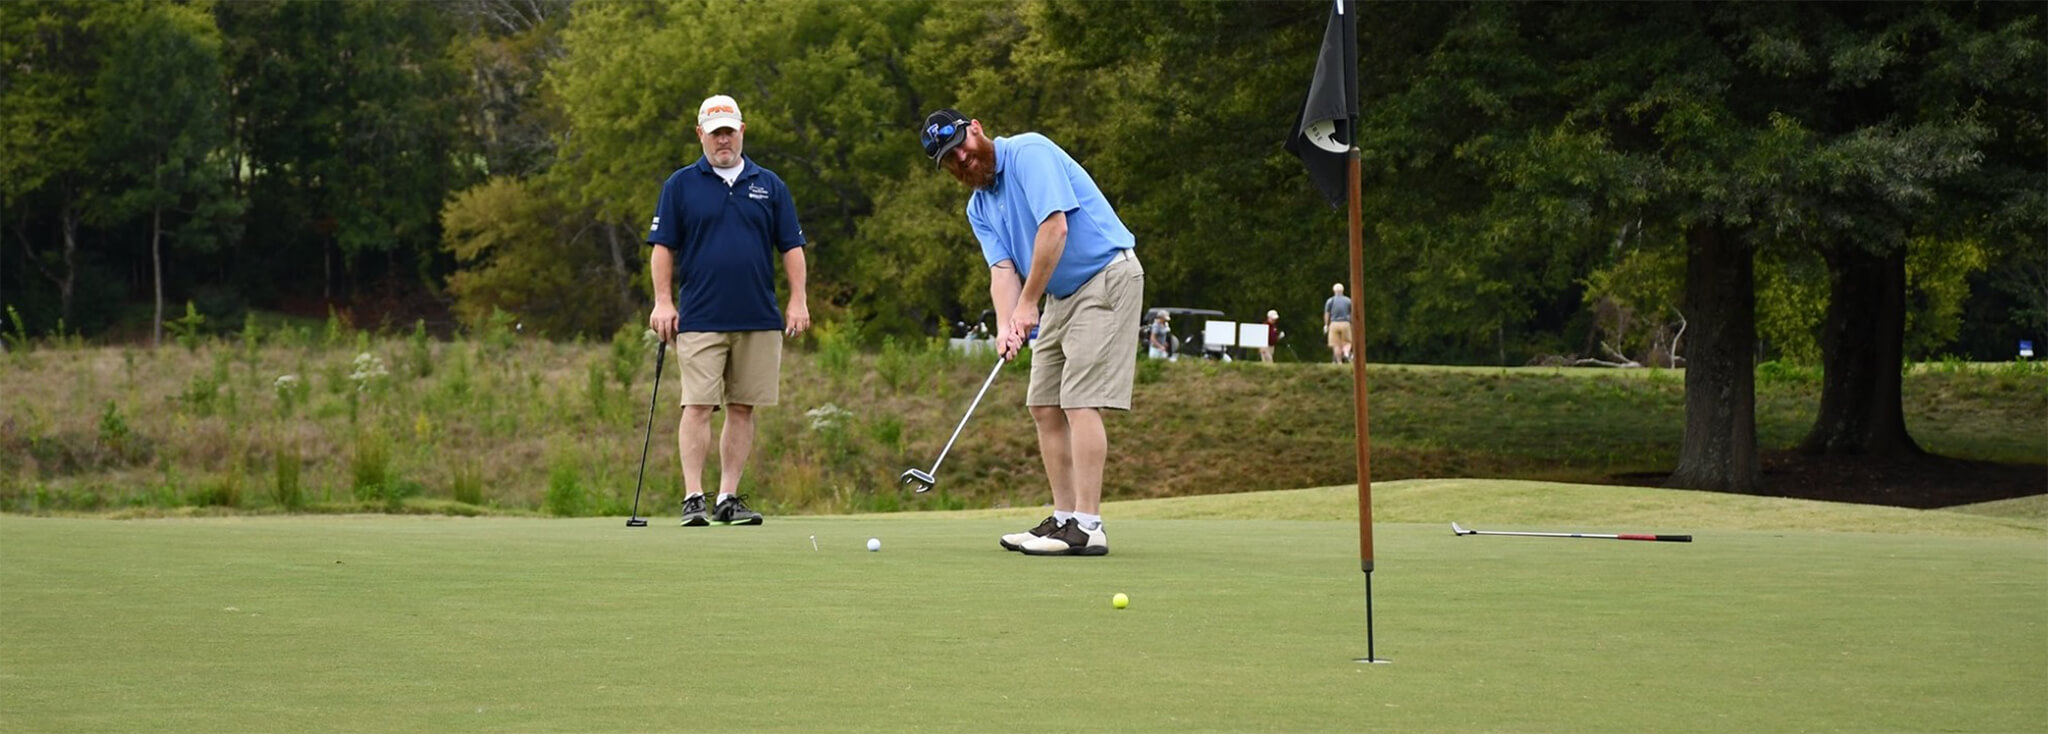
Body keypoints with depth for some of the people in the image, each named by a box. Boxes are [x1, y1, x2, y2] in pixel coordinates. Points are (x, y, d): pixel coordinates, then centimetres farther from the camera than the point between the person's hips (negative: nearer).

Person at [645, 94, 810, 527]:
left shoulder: (769, 185, 11)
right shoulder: (681, 185, 5)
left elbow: (791, 247, 10)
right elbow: (662, 247, 4)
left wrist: (798, 300, 1)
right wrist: (663, 301, -5)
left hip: (759, 320, 2)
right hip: (700, 320, -2)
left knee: (742, 409, 4)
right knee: (698, 406, -8)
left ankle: (729, 498, 10)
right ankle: (693, 498, -6)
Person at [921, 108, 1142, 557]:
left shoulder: (1029, 153, -14)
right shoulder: (979, 208, 11)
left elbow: (1054, 226, -23)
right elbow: (1002, 269, -1)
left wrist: (1028, 304, -18)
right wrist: (1006, 323, -22)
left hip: (1106, 278, -9)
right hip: (1062, 296, 9)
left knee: (1080, 402, -15)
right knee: (1045, 407, 7)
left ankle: (1087, 528, -17)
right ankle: (1064, 518, 12)